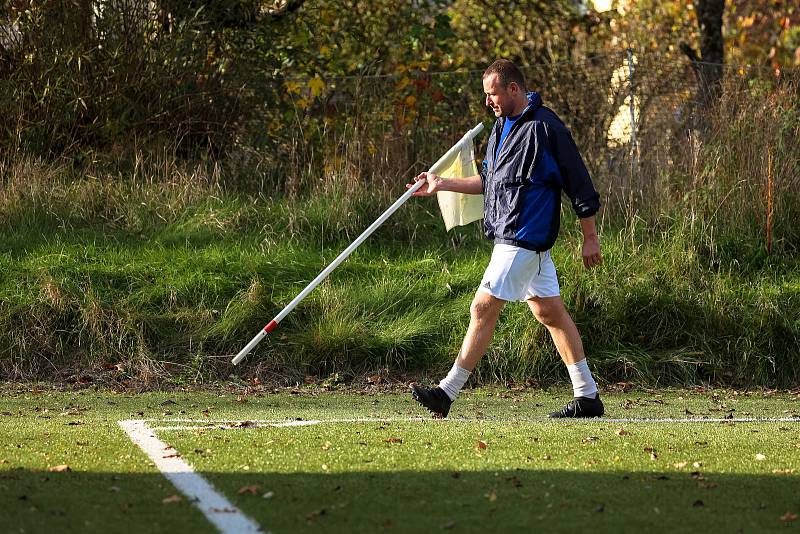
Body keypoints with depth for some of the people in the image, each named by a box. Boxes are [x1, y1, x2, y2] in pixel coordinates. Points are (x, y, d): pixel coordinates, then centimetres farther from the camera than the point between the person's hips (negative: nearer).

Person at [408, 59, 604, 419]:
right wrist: (441, 184, 19)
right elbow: (489, 181, 26)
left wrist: (590, 238, -10)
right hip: (511, 236, 10)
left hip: (525, 238, -10)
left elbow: (579, 183, -11)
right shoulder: (502, 126, 16)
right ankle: (587, 396, 11)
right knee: (549, 311, 9)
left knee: (484, 308, -9)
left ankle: (447, 392, -7)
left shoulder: (544, 127, -13)